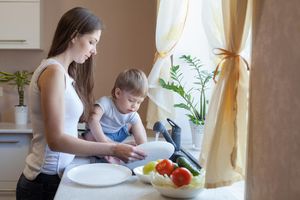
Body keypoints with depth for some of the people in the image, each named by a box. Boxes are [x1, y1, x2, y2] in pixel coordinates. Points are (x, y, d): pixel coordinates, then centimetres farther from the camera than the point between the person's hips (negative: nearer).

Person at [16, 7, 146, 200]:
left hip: (55, 174, 8)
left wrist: (102, 150, -2)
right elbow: (56, 140, -22)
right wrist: (113, 149, -23)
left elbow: (65, 134, 5)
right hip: (46, 179, -8)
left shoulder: (64, 73, 11)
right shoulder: (54, 71, -17)